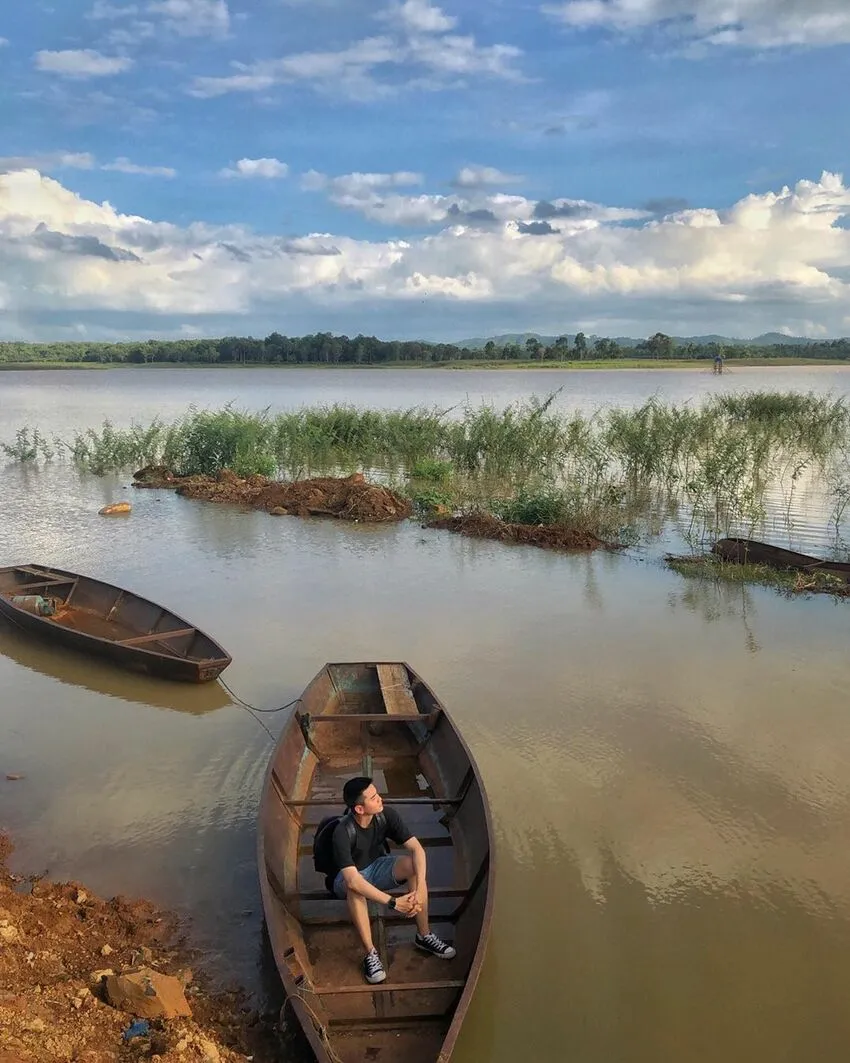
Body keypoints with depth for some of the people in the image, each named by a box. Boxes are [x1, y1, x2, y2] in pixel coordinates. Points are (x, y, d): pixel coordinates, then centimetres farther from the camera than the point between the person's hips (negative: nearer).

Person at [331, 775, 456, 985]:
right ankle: (370, 953, -26)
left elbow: (417, 848, -22)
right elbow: (353, 880, -43)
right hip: (349, 878, -4)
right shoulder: (343, 832, -34)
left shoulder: (386, 815, -21)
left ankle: (424, 936, -13)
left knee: (412, 864, -26)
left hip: (377, 868, 4)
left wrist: (420, 888, -36)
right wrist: (393, 902, -43)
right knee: (354, 889, -41)